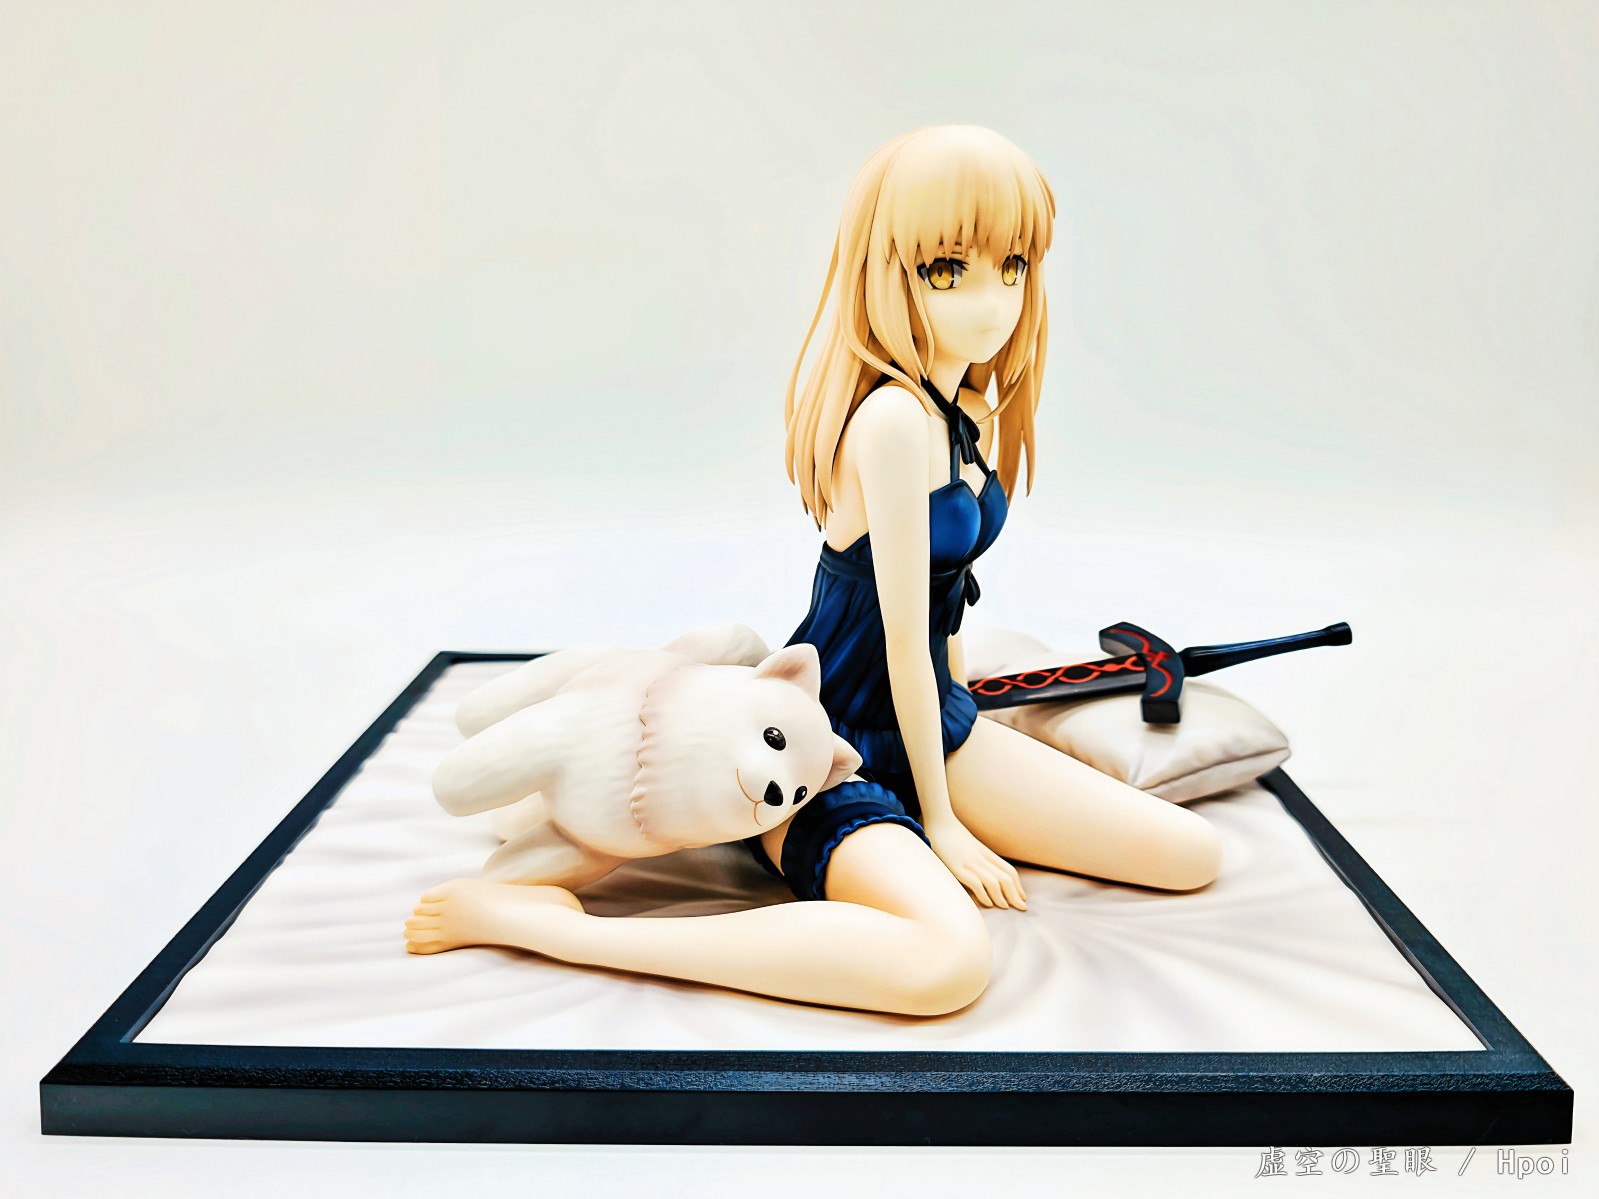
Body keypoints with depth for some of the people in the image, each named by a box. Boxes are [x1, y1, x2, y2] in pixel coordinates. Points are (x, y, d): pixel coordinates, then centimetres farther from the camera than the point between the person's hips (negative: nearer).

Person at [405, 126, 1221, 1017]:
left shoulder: (972, 409, 5)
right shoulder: (894, 417, -23)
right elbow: (903, 637, -20)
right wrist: (940, 819, -12)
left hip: (931, 722, 10)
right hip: (835, 746, -10)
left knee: (1194, 856, 8)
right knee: (950, 962, -36)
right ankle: (551, 925, -24)